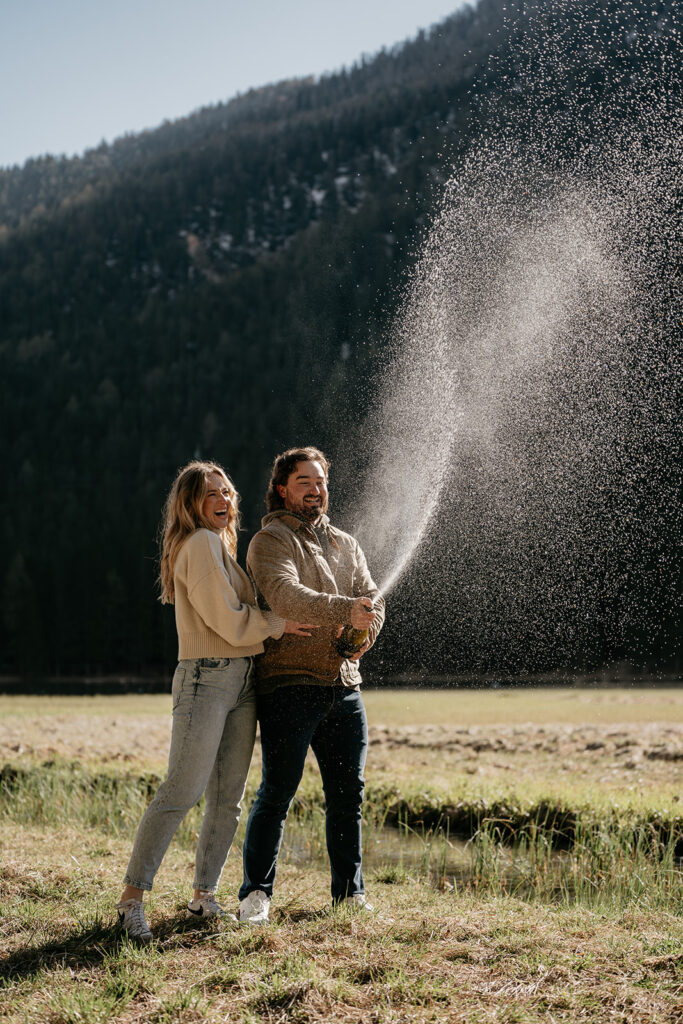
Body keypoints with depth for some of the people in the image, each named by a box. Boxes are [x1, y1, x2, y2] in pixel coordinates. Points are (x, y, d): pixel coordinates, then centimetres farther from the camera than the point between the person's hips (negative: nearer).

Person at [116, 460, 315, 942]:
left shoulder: (221, 546, 21)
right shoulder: (201, 544, -9)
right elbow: (226, 620, -15)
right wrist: (279, 624, -2)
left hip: (241, 681, 9)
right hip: (207, 679, -9)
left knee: (228, 799, 8)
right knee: (181, 793, -11)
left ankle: (204, 894, 17)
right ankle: (133, 897, -5)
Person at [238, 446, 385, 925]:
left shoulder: (346, 544, 21)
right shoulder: (270, 540, -1)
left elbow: (372, 598, 12)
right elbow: (285, 595, -19)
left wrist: (363, 634, -10)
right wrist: (344, 610, -31)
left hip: (344, 684, 6)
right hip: (290, 683, -6)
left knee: (348, 793, 9)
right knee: (277, 792, -6)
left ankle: (349, 892, 18)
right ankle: (256, 893, 4)